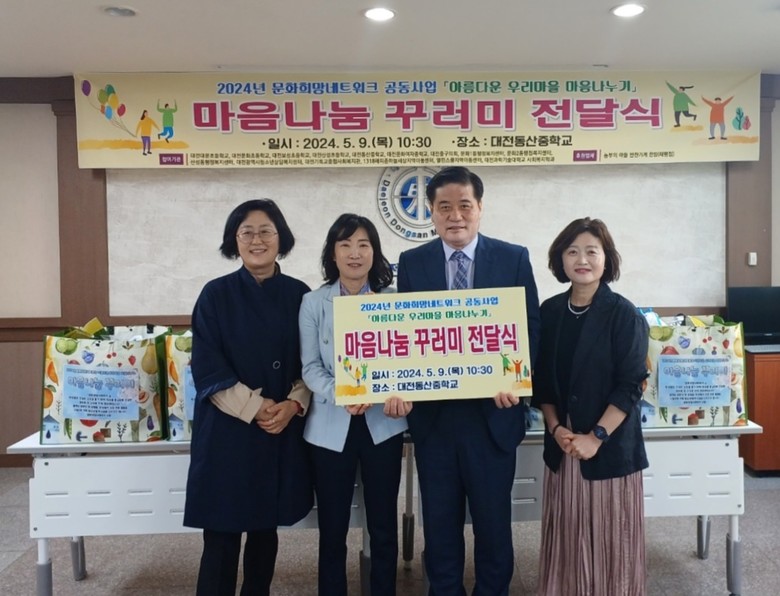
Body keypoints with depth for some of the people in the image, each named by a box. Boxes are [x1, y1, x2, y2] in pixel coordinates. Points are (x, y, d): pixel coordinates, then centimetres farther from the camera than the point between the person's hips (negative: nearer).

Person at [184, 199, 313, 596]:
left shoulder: (299, 295, 3)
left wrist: (292, 406, -11)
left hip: (283, 429, 2)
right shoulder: (215, 295, -3)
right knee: (221, 533, 2)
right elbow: (207, 369, -7)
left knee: (266, 528, 14)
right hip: (227, 429, -2)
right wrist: (254, 407, -14)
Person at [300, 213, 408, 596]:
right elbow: (310, 366, -3)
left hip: (382, 423, 1)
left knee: (383, 525, 11)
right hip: (331, 427, 0)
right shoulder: (313, 303, 1)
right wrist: (341, 396, -21)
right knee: (332, 527, 10)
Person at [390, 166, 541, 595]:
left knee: (493, 522, 14)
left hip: (493, 411, -1)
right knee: (439, 523, 15)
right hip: (432, 413, 1)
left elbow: (530, 329, 0)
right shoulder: (411, 263, 3)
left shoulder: (514, 258, 0)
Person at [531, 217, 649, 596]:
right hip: (562, 446, 4)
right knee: (567, 536, 11)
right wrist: (555, 427, -5)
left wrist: (596, 436, -16)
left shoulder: (624, 315, -8)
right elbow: (541, 379, 7)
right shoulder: (550, 312, 4)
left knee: (609, 537, 6)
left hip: (611, 446, -3)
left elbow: (630, 385, -11)